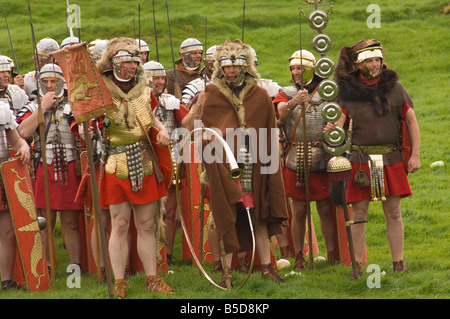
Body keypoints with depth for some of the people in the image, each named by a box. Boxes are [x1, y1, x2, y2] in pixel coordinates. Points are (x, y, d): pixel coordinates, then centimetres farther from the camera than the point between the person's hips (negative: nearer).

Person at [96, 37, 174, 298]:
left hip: (145, 166, 4)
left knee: (147, 224, 9)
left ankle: (152, 278, 17)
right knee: (120, 224, -2)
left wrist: (162, 129, 7)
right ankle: (119, 283, 5)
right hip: (117, 166, -4)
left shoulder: (143, 90, 10)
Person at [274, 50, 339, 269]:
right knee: (299, 210, 3)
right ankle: (299, 257, 9)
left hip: (322, 159, -1)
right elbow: (282, 112, -14)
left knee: (326, 209, 2)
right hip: (296, 161, 1)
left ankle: (332, 254, 10)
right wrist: (293, 103, -36)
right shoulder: (286, 93, 7)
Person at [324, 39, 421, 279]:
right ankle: (357, 265, 6)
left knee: (393, 213, 4)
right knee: (358, 214, 0)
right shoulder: (348, 89, 2)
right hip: (361, 158, -1)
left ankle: (398, 264, 11)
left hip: (391, 159, 1)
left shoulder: (393, 86, 4)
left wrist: (415, 155, 0)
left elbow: (412, 121, 7)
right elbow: (340, 120, 0)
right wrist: (333, 129, -25)